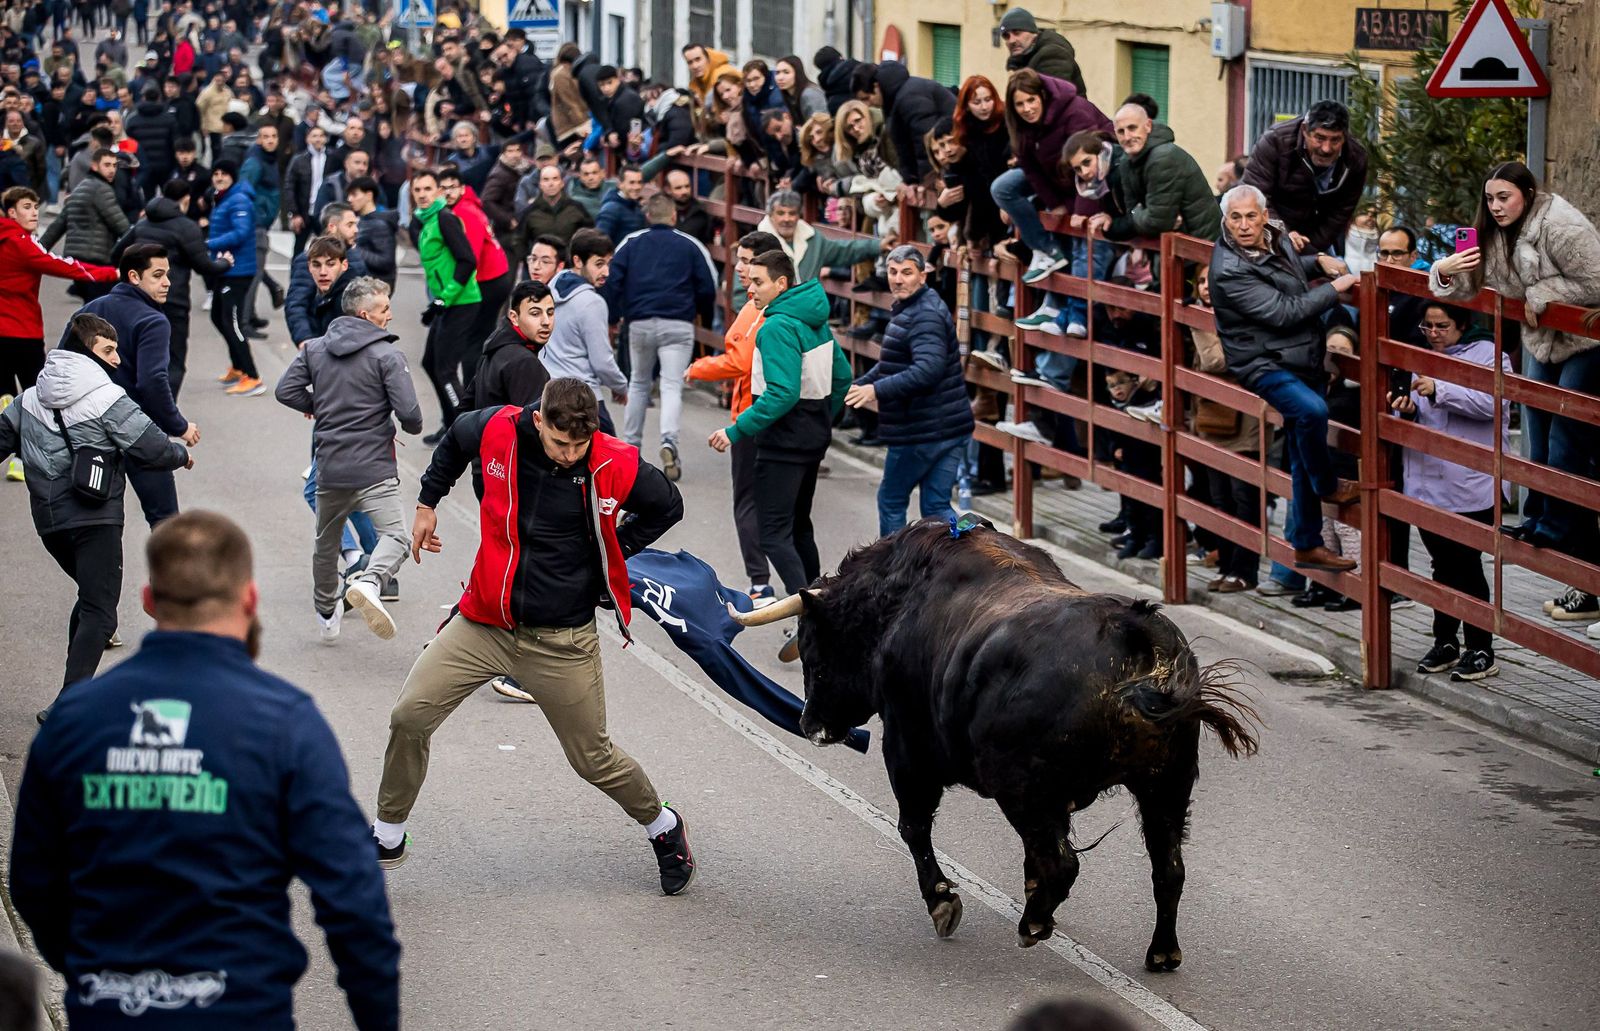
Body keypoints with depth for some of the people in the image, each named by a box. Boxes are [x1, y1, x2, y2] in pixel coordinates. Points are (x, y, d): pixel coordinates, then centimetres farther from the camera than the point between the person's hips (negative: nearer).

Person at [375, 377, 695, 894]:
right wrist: (427, 502, 16)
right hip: (485, 622, 2)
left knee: (593, 759, 7)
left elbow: (668, 506, 5)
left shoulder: (616, 466, -16)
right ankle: (388, 837, 11)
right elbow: (454, 441, 15)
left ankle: (664, 828, 35)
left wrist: (610, 554, -1)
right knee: (410, 717, -9)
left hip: (562, 640, -2)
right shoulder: (497, 430, -11)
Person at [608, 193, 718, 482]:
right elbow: (708, 287, 4)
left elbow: (613, 282, 2)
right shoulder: (691, 246, 4)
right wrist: (706, 318, 20)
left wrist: (613, 317, 11)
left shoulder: (630, 243, 8)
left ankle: (630, 446, 22)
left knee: (638, 383, 20)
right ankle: (669, 441, -29)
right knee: (672, 385, -7)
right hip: (678, 325, -2)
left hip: (640, 324, 2)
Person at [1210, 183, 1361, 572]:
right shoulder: (1230, 271, -24)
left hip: (1301, 360, 8)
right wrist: (1334, 289, -19)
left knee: (1302, 456, 13)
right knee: (1312, 409, -35)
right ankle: (1328, 486, -8)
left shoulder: (1276, 235, 2)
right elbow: (1283, 312, -26)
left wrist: (1318, 261, 7)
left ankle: (1306, 544, 24)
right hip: (1264, 364, -8)